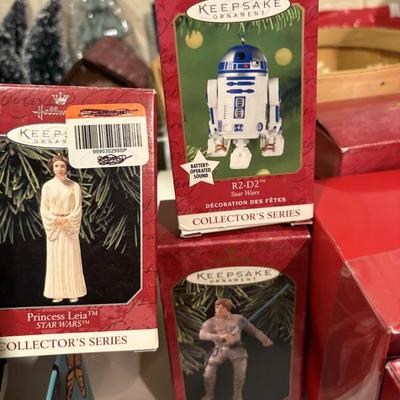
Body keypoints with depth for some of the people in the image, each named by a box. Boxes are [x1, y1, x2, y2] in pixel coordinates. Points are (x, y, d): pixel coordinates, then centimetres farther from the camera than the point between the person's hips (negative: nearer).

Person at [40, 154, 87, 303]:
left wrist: (66, 220, -17)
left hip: (70, 227, -1)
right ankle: (57, 292, 10)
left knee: (71, 259, 1)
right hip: (53, 226, 1)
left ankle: (73, 292, 9)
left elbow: (78, 209, -3)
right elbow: (44, 209, 1)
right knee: (55, 259, 3)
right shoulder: (47, 186, 3)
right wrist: (55, 219, -15)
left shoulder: (74, 186, 1)